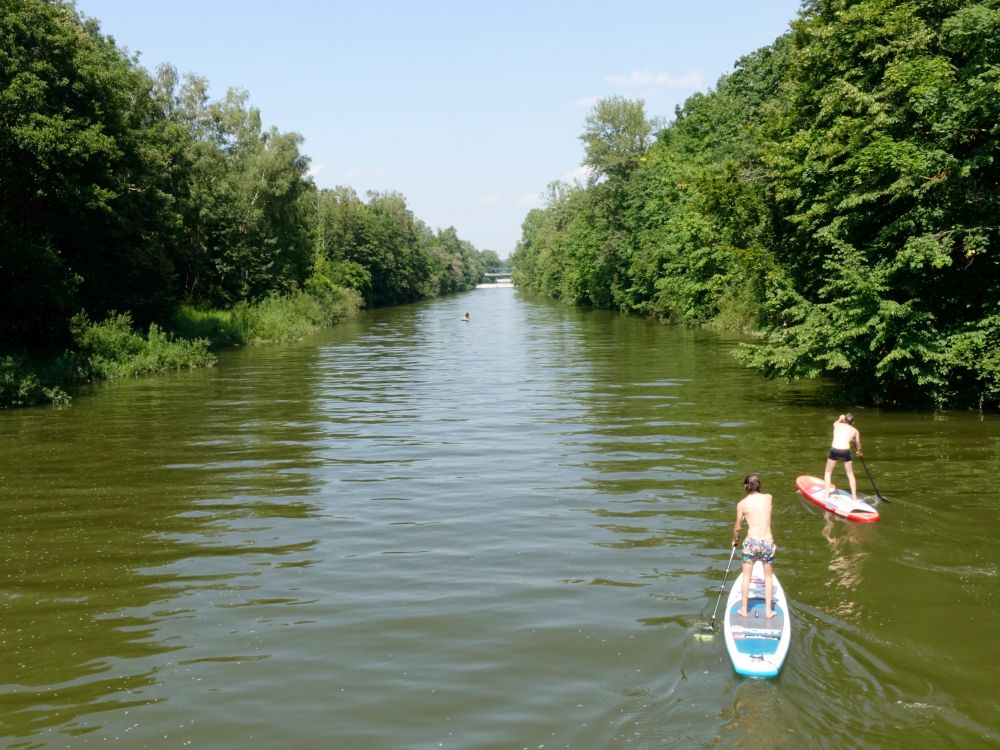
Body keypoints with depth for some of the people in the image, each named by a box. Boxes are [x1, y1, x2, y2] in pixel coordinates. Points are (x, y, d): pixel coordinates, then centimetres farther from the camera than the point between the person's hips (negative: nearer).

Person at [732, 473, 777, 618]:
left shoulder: (742, 504, -4)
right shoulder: (768, 498, 1)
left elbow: (737, 528, 5)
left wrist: (735, 540, 23)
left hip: (751, 542, -2)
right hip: (768, 541, 2)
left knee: (746, 576, 16)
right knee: (768, 576, 18)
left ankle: (744, 609, 22)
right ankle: (768, 610, 22)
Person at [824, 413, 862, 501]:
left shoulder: (837, 425, 16)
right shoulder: (855, 431, 14)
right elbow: (858, 445, 23)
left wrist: (840, 419, 60)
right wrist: (859, 452, 43)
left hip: (834, 450, 0)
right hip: (846, 452, 0)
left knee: (828, 472, 20)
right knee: (850, 475, 18)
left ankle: (827, 494, 14)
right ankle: (854, 496, 19)